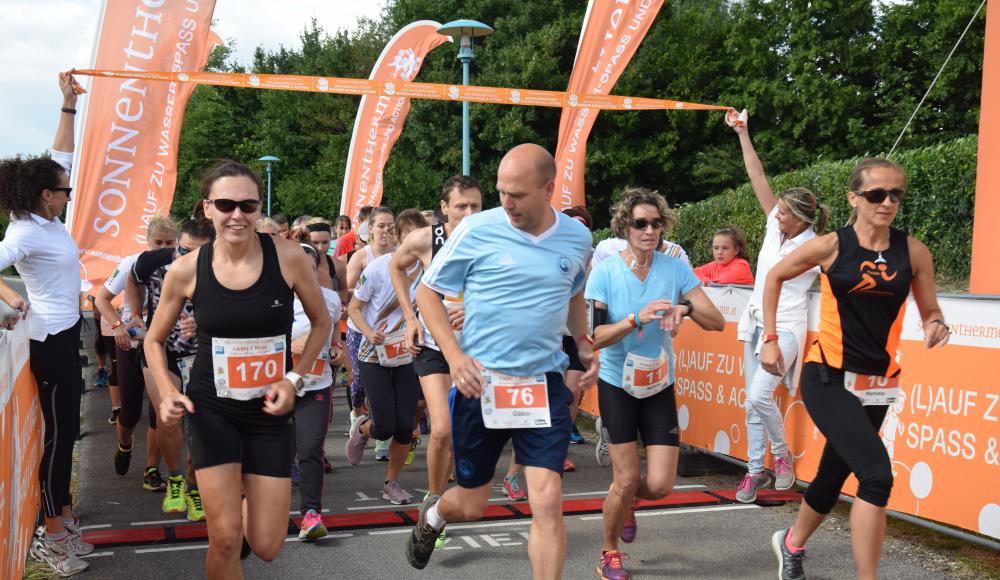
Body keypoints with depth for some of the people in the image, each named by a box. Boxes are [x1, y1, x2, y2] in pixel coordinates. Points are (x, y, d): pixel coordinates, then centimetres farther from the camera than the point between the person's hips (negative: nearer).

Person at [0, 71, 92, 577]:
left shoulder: (46, 220, 4)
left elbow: (61, 157, 10)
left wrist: (69, 105, 8)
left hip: (66, 335, 9)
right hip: (51, 341, -9)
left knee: (66, 429, 17)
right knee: (59, 433, -1)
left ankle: (63, 515, 30)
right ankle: (53, 535, 9)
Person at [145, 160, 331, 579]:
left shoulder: (288, 257, -13)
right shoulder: (187, 270, -10)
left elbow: (321, 323, 3)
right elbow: (155, 340, 6)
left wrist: (294, 379, -8)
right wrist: (167, 393, -11)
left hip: (271, 411, 1)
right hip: (212, 409, 0)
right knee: (225, 539, -6)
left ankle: (246, 491, 37)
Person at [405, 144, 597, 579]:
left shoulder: (577, 237, 2)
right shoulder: (478, 229, -9)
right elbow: (427, 292, -1)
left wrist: (584, 342, 6)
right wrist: (455, 356, -13)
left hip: (544, 384, 2)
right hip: (481, 381, -1)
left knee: (548, 502, -10)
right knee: (471, 504, 12)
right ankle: (432, 515, 48)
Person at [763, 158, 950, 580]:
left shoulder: (913, 252, -2)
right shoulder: (831, 246, -8)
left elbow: (930, 314, 7)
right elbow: (774, 277, 7)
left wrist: (936, 328, -16)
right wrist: (770, 338, 5)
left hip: (876, 386, 4)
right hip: (828, 378, -4)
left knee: (834, 474, 18)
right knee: (877, 473, -21)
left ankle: (792, 544, 45)